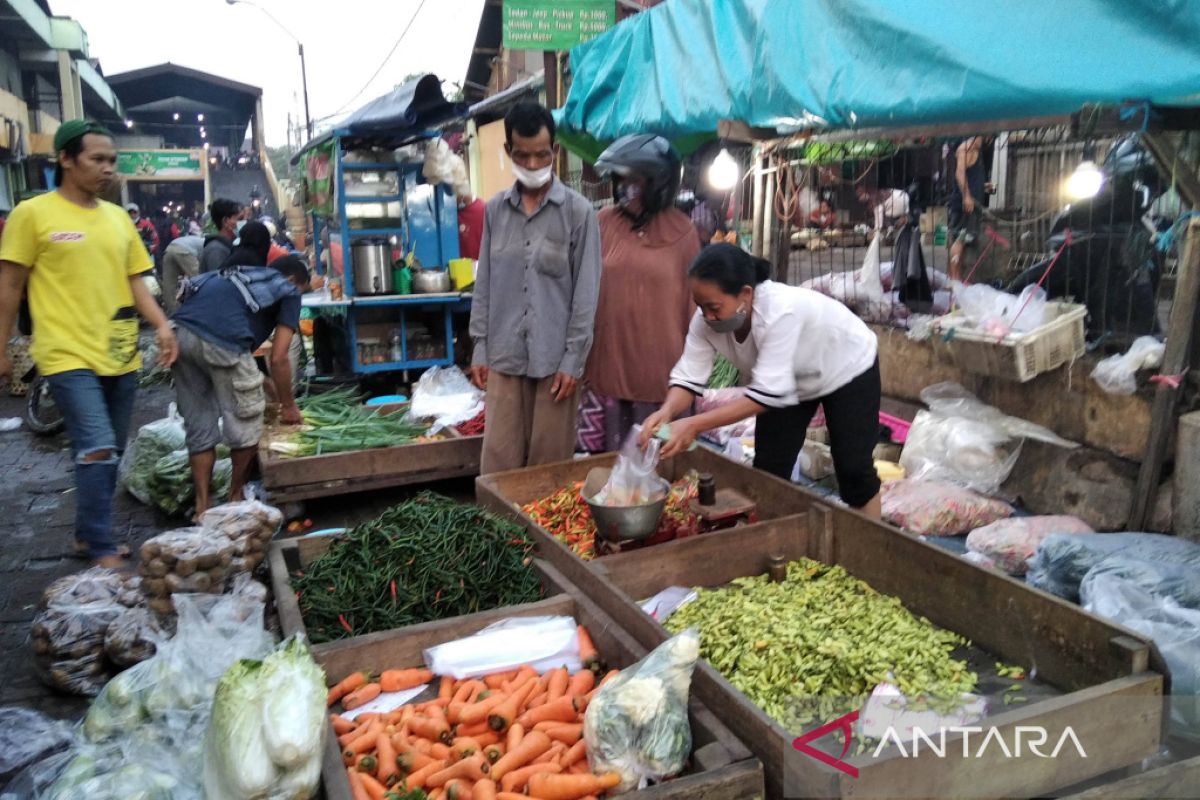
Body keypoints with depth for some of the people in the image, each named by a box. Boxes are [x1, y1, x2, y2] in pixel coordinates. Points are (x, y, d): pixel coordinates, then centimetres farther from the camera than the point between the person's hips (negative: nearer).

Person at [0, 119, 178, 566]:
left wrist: (161, 325, -1)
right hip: (69, 356, -6)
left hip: (121, 357, 6)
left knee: (109, 455, 13)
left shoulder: (118, 217, 12)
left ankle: (87, 537, 29)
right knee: (97, 451, -14)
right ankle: (103, 553, -2)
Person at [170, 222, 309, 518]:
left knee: (199, 427, 18)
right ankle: (236, 495, 27)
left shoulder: (241, 277, 36)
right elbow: (278, 359, 8)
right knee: (246, 422, 12)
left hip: (180, 332, 8)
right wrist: (288, 405, 20)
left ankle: (203, 505, 22)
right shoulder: (288, 291, 16)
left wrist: (261, 389, 49)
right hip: (220, 340, -7)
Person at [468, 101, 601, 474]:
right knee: (499, 461, 6)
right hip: (505, 355, 3)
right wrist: (480, 347, 6)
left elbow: (586, 291, -5)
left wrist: (573, 359, -8)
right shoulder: (495, 209, 7)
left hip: (556, 357, -3)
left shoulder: (578, 211, -4)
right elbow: (484, 284, 10)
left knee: (550, 463, 6)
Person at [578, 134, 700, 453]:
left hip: (657, 364, -1)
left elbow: (693, 297, 2)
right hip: (607, 359, 1)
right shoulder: (604, 222, 0)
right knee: (608, 454, 10)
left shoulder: (681, 231, -2)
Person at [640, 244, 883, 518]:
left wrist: (694, 425, -50)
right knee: (768, 468, 2)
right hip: (789, 381, 5)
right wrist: (666, 411, -45)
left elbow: (767, 393, -45)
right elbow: (688, 376, -22)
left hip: (848, 369, -5)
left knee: (852, 467, 0)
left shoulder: (781, 312, -44)